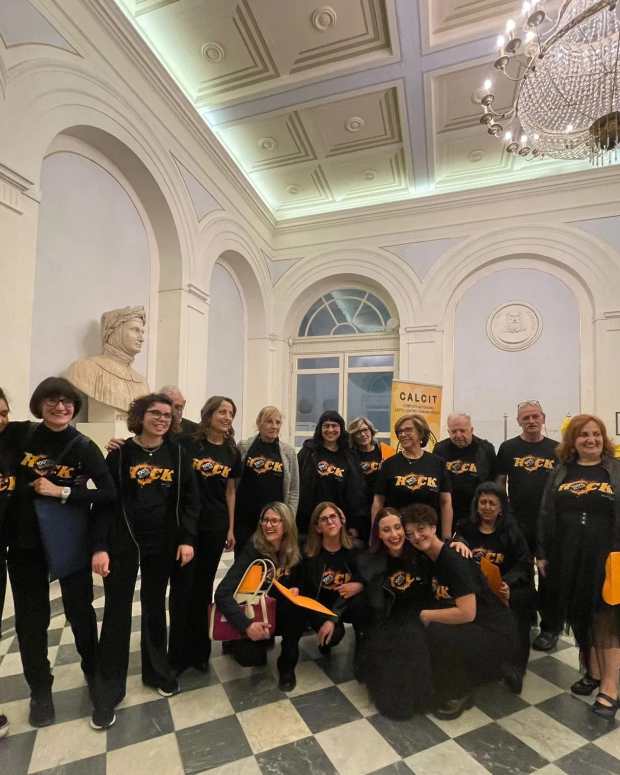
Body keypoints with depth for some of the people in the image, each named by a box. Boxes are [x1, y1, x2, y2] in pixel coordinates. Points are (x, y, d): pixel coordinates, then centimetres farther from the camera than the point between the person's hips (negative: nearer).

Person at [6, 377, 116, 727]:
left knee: (81, 612, 12)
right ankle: (40, 691, 34)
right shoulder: (19, 435, -5)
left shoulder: (84, 447, -11)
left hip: (71, 541, -1)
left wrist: (62, 492, -21)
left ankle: (94, 673, 37)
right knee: (31, 619, 13)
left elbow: (109, 493, -15)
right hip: (24, 542, 2)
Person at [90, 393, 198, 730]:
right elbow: (104, 500, -5)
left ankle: (157, 672, 35)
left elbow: (189, 498, 0)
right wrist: (100, 546, -12)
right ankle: (107, 692, 21)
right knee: (117, 613, 5)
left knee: (155, 609, 16)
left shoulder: (177, 453, 0)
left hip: (163, 544, 2)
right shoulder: (121, 453, -5)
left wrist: (187, 539, -8)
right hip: (123, 543, -2)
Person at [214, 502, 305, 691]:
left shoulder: (295, 551, -12)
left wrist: (296, 589, -17)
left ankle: (287, 664, -6)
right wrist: (246, 625, -40)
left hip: (283, 614, 2)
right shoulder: (252, 550, -23)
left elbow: (299, 582, 7)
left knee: (298, 608, -30)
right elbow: (222, 593, -30)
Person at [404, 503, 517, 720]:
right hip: (469, 628, 8)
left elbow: (467, 613, -28)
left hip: (494, 634, -8)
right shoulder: (431, 559, 2)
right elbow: (443, 601, 13)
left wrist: (424, 615, -18)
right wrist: (422, 616, -4)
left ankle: (459, 694, -2)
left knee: (435, 633, -29)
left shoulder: (454, 559, -24)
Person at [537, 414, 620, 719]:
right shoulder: (561, 472, 6)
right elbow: (546, 515, 8)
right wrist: (542, 554, 6)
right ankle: (592, 671, 30)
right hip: (567, 556, 3)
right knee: (579, 615, 12)